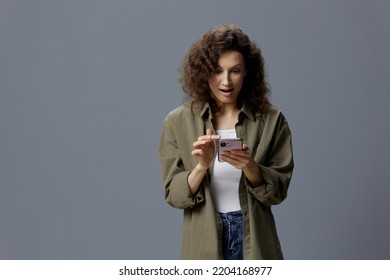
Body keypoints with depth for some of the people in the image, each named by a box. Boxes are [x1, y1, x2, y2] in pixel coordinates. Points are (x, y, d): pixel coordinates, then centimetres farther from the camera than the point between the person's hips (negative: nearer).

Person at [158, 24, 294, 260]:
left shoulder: (270, 119, -2)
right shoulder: (178, 122, -2)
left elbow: (279, 189, -2)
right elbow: (173, 194, -3)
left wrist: (250, 167, -20)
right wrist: (201, 166, -21)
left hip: (254, 244, 0)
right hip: (204, 246, 0)